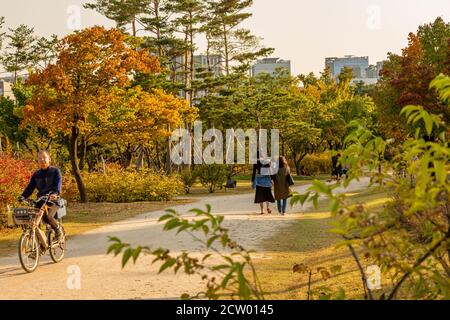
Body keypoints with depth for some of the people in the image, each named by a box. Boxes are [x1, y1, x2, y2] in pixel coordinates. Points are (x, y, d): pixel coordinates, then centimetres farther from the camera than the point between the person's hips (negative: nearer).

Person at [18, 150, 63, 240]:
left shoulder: (55, 171, 0)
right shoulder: (36, 174, 14)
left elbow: (58, 184, -15)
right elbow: (30, 187, 7)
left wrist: (55, 193, -37)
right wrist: (23, 196, -13)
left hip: (53, 200, -5)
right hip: (40, 201, 5)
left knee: (47, 217, -29)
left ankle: (58, 229, 0)